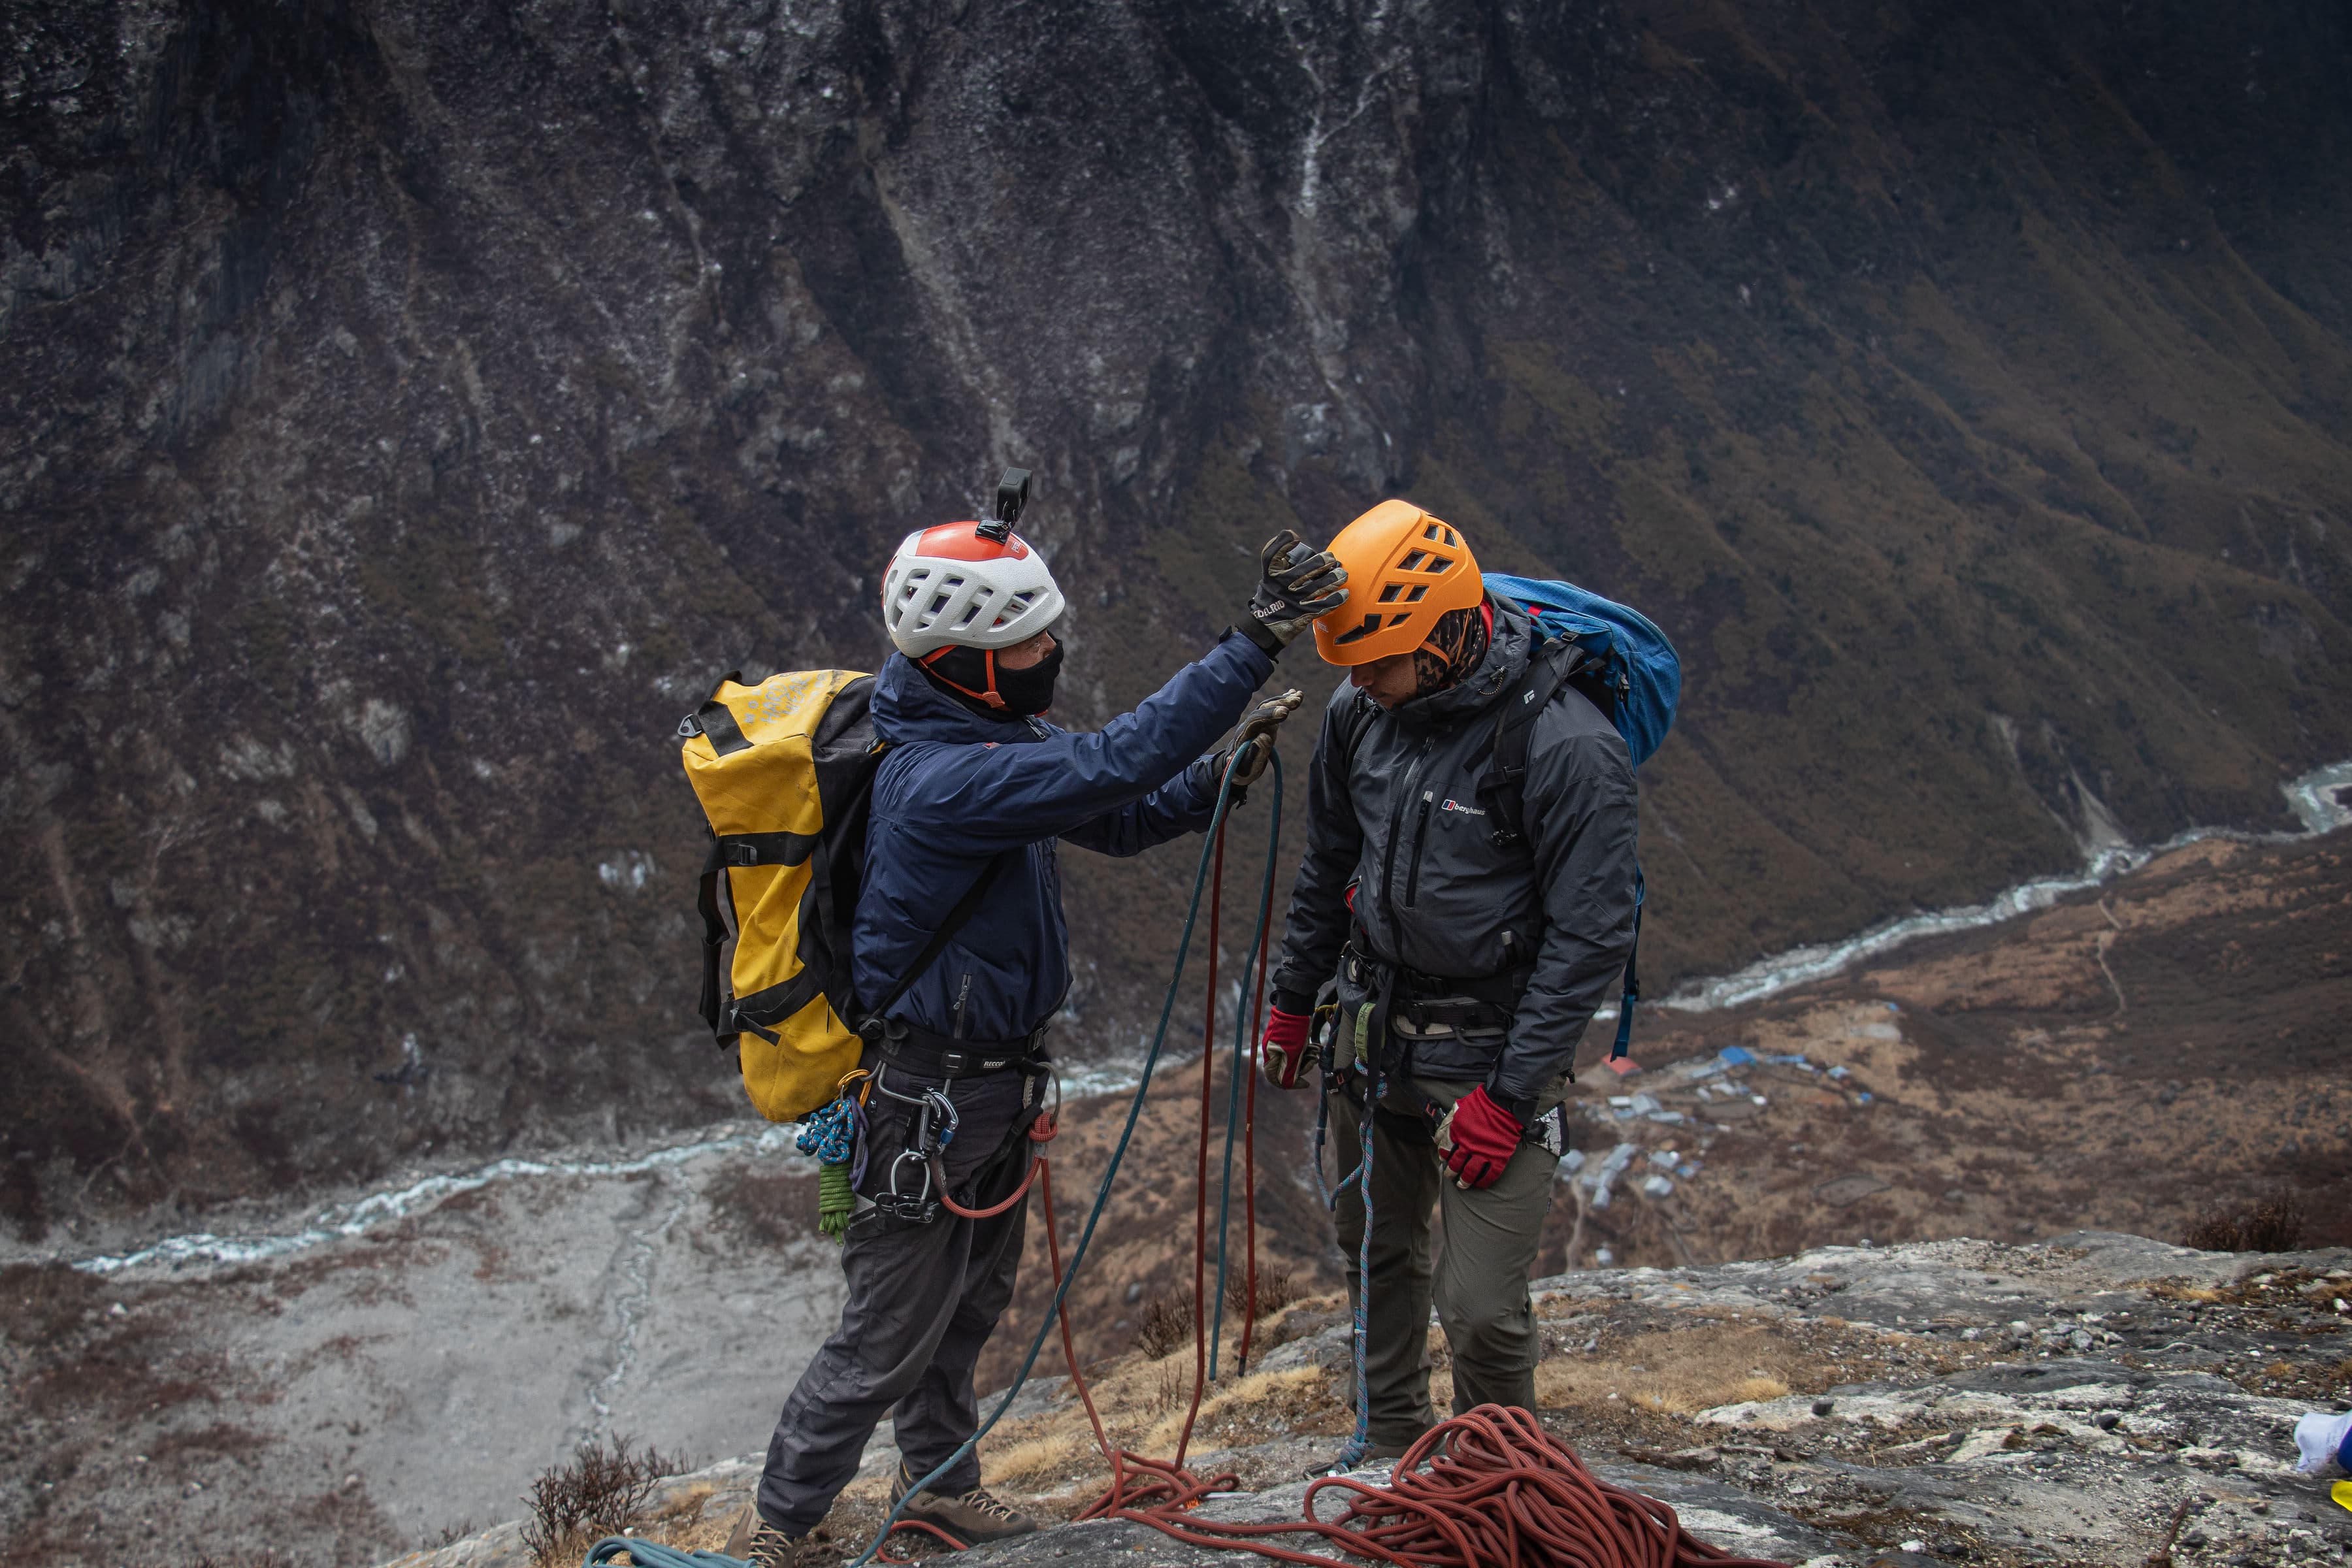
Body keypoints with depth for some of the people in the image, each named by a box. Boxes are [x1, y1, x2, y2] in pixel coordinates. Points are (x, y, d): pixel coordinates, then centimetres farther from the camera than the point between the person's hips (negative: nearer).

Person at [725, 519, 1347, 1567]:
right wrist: (1257, 640, -39)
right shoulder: (941, 780, -30)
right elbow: (1110, 767, -39)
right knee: (889, 1335, 2)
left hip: (991, 1076, 9)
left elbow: (1116, 820, 11)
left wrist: (1216, 779, -8)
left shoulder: (993, 739, 2)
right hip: (926, 1094, -9)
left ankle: (939, 1480, 42)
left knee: (970, 1300, 24)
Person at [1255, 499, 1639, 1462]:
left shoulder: (1569, 748, -22)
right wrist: (1293, 1000, 19)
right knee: (1377, 1255, 20)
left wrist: (1507, 1094, -18)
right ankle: (1392, 1450, 41)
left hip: (1494, 1054, -6)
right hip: (1373, 1027, 6)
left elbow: (1590, 939, -18)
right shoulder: (1361, 715, -3)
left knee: (1482, 1310, -7)